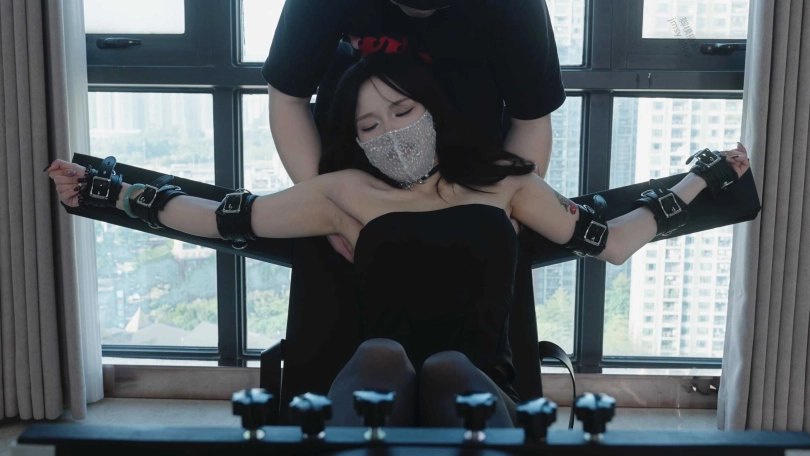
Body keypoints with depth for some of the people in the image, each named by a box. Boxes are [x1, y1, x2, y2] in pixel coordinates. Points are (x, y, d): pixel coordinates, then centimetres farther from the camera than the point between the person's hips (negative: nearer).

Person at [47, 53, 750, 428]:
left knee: (448, 369, -35)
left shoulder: (502, 182, 20)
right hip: (377, 396, 0)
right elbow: (225, 219, 19)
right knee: (382, 354, -35)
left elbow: (609, 241, 20)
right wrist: (109, 191, 20)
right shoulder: (348, 192, 17)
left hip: (479, 390, 1)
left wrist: (704, 177, 24)